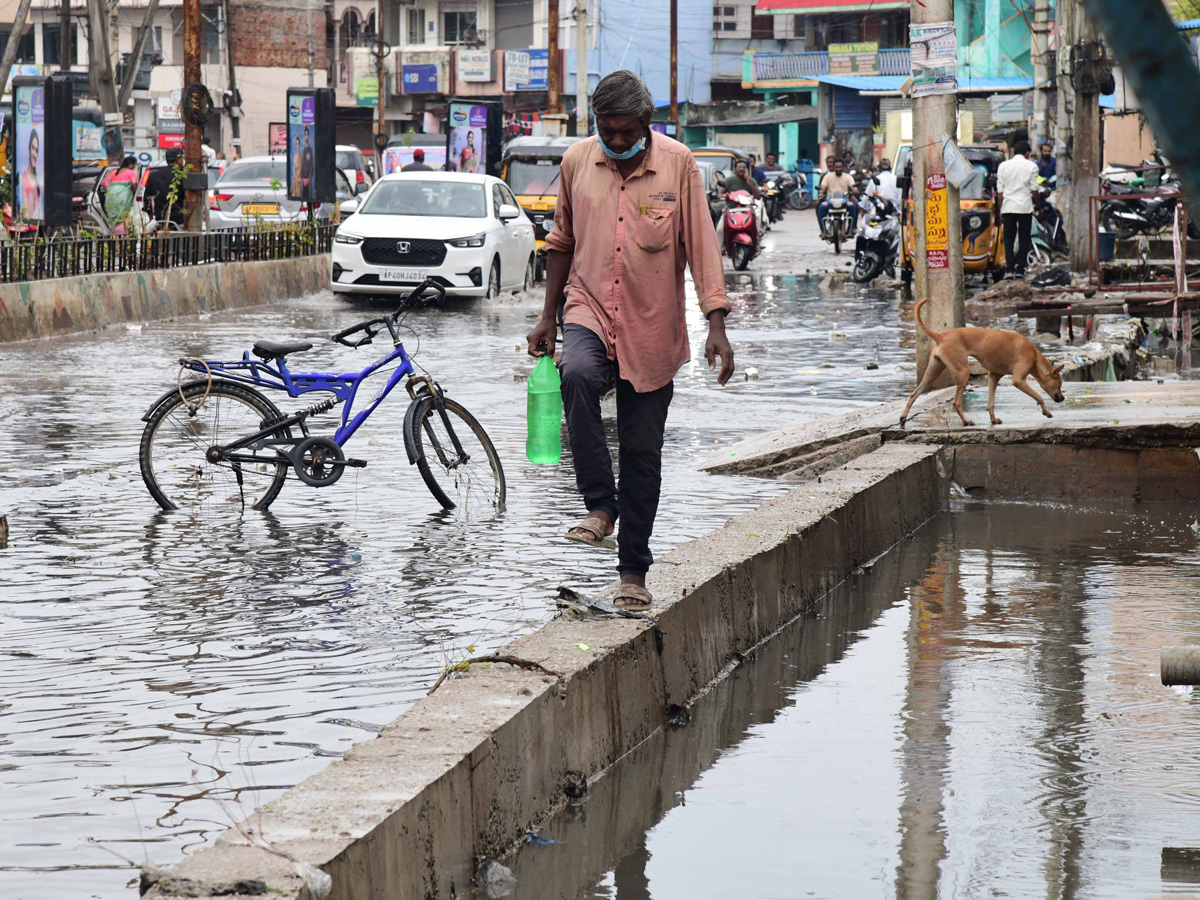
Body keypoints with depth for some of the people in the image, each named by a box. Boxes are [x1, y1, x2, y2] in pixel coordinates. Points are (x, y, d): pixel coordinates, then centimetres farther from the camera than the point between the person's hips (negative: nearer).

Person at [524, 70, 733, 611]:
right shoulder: (577, 162, 3)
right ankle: (600, 506, -22)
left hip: (652, 328, -1)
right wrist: (548, 317, 13)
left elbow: (702, 246, -4)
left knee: (642, 452, 3)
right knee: (577, 375, -33)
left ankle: (634, 570, 15)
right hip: (589, 310, 1)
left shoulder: (677, 164, -4)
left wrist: (716, 326, -12)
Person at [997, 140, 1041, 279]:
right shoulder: (1031, 166, 0)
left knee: (1008, 239, 5)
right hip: (1025, 207, -1)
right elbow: (1034, 189, -1)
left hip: (1008, 206, 1)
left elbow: (999, 190, 5)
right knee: (1024, 239, 6)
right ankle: (1020, 269, 3)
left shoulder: (1004, 165, 5)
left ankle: (1010, 269, -8)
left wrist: (1001, 209, 10)